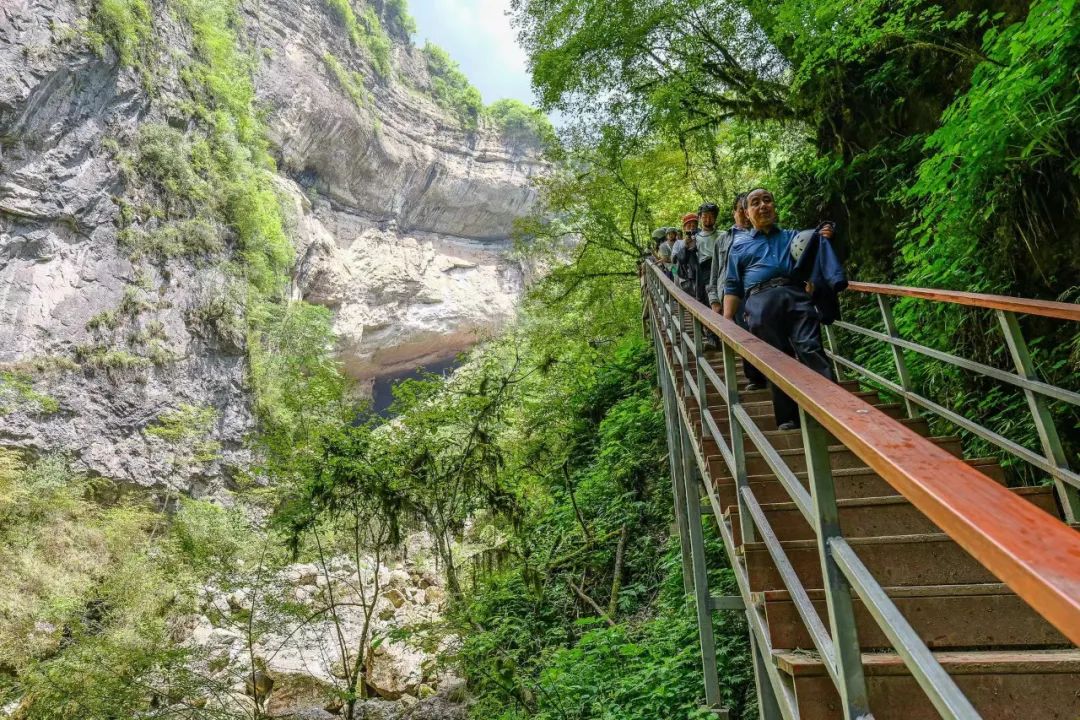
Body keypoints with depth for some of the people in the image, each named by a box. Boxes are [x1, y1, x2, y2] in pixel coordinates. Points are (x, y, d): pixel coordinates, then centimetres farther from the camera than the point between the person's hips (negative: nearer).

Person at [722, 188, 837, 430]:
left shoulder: (795, 236, 29)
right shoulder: (739, 247, 26)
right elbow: (733, 287, 21)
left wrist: (825, 241, 5)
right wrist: (726, 320, 7)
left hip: (796, 297, 1)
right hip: (761, 304, 0)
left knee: (811, 350, -17)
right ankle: (788, 418, 0)